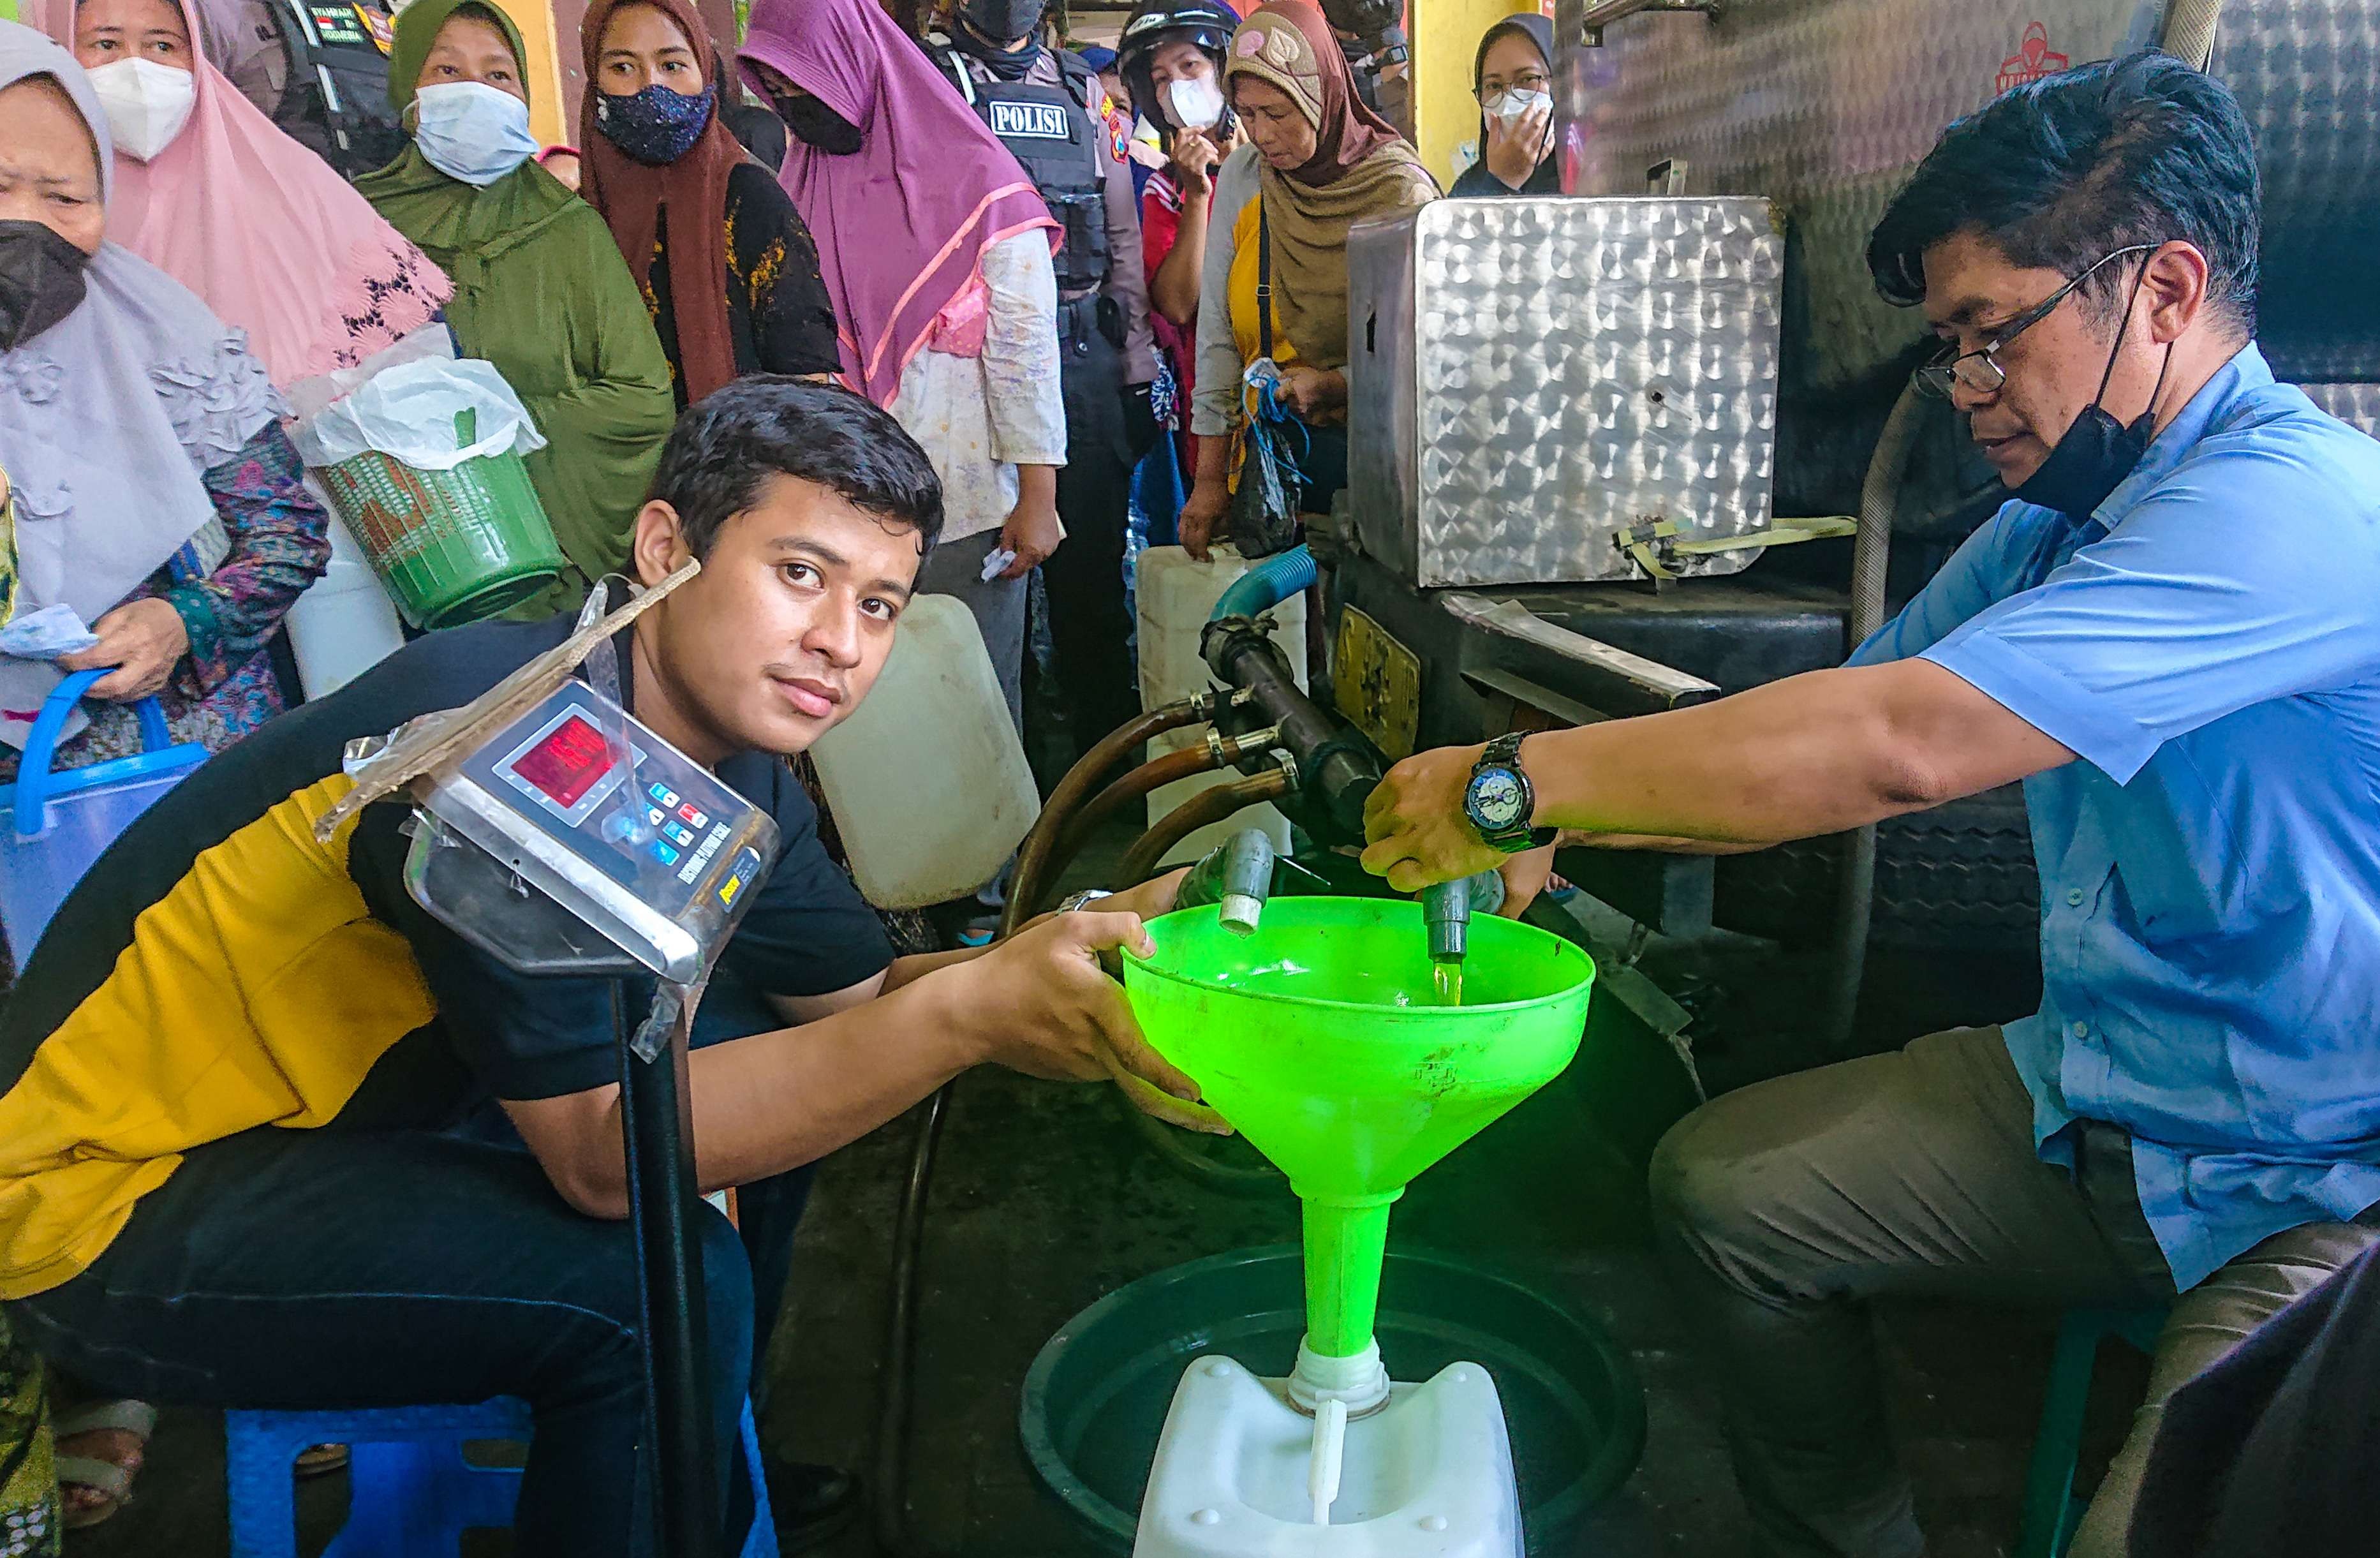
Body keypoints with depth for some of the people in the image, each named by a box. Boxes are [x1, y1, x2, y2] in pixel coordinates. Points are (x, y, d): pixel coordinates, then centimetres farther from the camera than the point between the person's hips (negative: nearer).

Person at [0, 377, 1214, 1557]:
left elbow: (860, 996, 2)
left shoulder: (730, 757, -3)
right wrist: (970, 1012, -39)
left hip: (346, 1107, 9)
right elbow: (603, 1154, -31)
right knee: (659, 1279, -25)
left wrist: (1065, 965, -17)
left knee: (759, 1055, 5)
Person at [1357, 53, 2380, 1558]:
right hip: (2104, 1098, 9)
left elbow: (1897, 742, -34)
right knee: (1720, 1184, 6)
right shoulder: (2060, 521, 8)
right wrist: (1553, 827, -9)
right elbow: (1828, 729, 6)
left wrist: (1515, 784, -28)